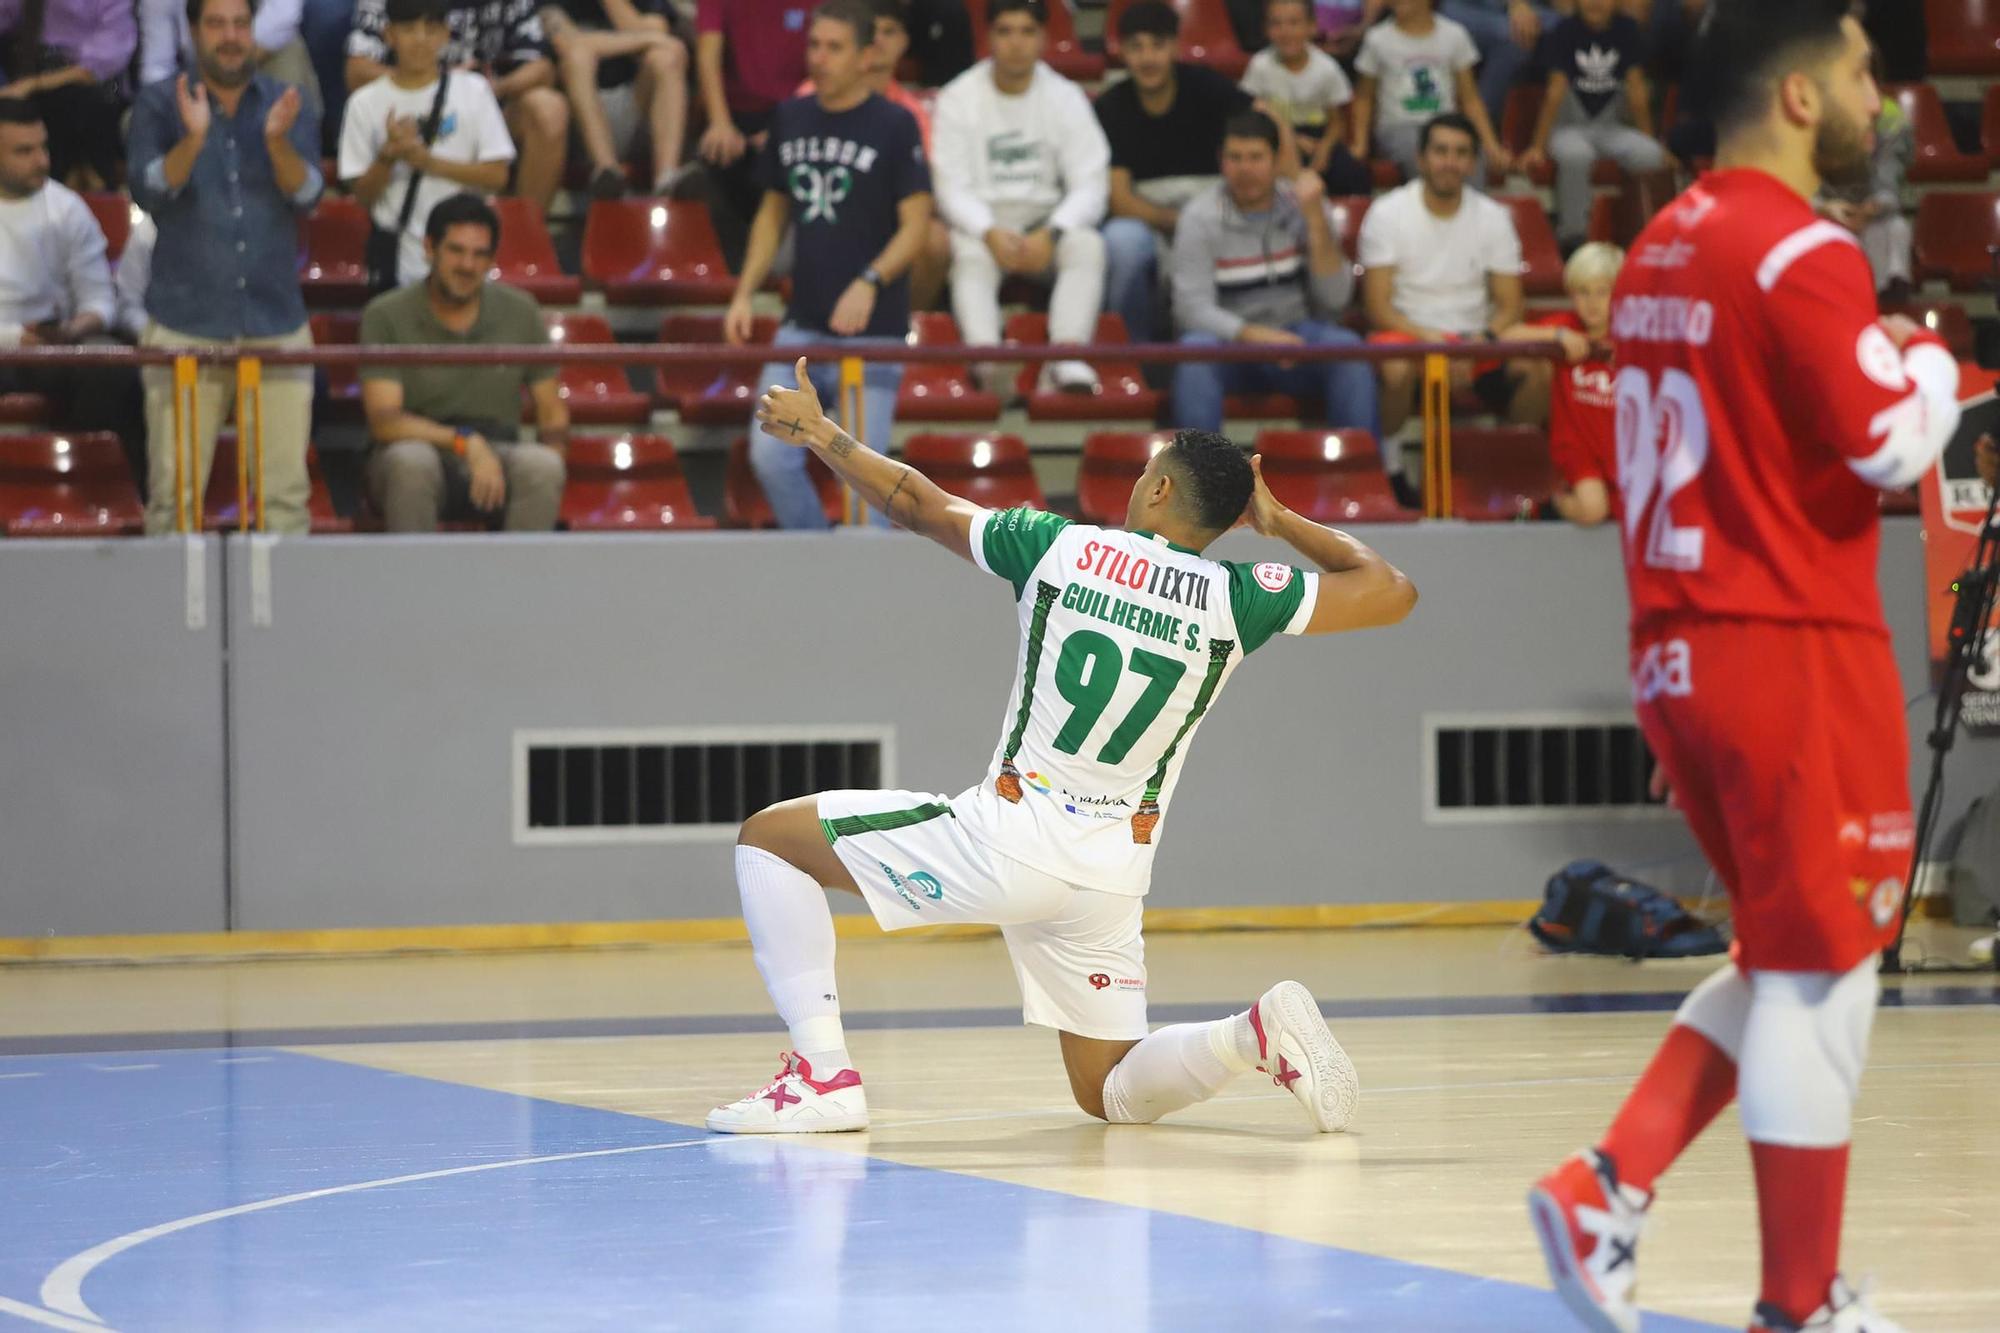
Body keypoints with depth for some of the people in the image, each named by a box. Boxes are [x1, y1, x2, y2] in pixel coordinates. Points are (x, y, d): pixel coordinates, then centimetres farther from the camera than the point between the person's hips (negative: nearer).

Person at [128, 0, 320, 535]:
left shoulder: (288, 104, 8)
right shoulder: (158, 104, 4)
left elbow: (307, 195, -3)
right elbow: (149, 190, -7)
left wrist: (278, 142, -21)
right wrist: (192, 139, -22)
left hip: (276, 323, 2)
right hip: (185, 324, -2)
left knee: (286, 492, -1)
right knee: (174, 494, -4)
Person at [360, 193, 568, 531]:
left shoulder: (520, 311, 6)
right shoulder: (386, 316, -3)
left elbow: (552, 413, 10)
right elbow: (383, 421, -13)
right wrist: (465, 442, -26)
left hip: (496, 456, 2)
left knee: (541, 465, -32)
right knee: (411, 462, -38)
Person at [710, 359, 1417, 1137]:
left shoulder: (1060, 547, -2)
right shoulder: (1238, 599, -1)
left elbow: (922, 507, 10)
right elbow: (1390, 591, 7)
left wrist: (817, 432, 24)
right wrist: (1281, 522, 18)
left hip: (1008, 839, -4)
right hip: (1112, 874, 4)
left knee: (770, 837, 11)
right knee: (1111, 1096, 19)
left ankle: (824, 1072, -2)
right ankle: (1258, 1033, -12)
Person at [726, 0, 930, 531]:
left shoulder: (894, 125, -6)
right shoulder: (790, 119, 9)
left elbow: (916, 224, -9)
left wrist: (870, 282, -24)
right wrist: (745, 292, 8)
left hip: (872, 331, -5)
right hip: (802, 324, 5)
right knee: (770, 456, -2)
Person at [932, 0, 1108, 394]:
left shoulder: (1066, 98, 4)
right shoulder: (959, 99, 0)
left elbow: (1090, 185, -3)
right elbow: (952, 188, -6)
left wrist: (1051, 235, -22)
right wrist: (990, 233, -26)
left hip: (1046, 218, 2)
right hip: (980, 220, -1)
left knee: (1088, 245, -31)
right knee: (971, 254, -36)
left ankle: (1067, 357, -48)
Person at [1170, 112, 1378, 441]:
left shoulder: (1303, 207, 2)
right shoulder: (1199, 218, -5)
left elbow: (1334, 299, -5)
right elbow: (1192, 306, -13)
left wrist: (1316, 220, -15)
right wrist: (1254, 336, -28)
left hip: (1295, 340, 2)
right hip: (1230, 340, -2)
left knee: (1348, 348, -29)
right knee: (1196, 350, -34)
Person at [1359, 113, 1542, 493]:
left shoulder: (1493, 217, 6)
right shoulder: (1387, 214, -3)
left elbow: (1510, 306, 4)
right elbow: (1378, 307, -8)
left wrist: (1479, 344, -19)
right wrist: (1431, 341, -24)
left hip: (1475, 338, 3)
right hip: (1408, 333, -3)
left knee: (1536, 366, -28)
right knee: (1395, 367, -39)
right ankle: (1387, 468, -15)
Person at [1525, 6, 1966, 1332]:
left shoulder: (1664, 248, 13)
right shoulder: (1802, 253, -15)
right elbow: (1891, 443, -18)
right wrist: (1934, 369, 2)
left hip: (1679, 655, 9)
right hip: (1796, 650, -9)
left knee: (1790, 959, 18)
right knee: (1820, 973, 1)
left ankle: (1609, 1186, 6)